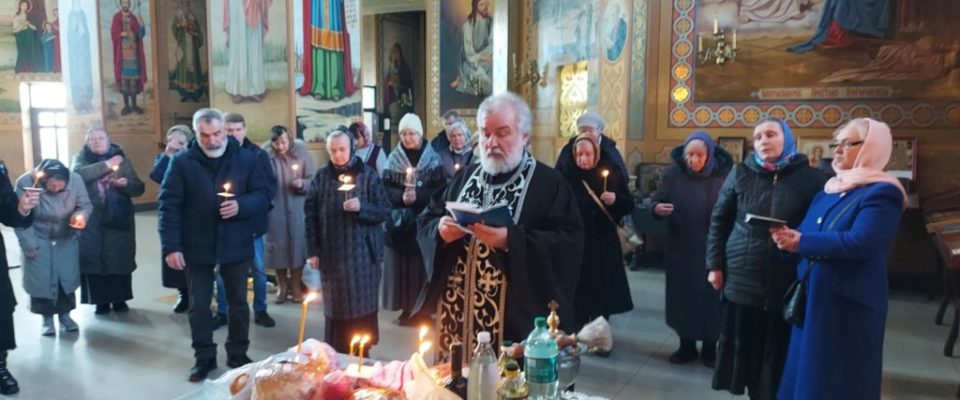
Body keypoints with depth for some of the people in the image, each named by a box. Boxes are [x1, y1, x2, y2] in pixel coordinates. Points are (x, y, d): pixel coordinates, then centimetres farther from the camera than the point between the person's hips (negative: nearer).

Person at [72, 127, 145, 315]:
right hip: (92, 222, 0)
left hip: (119, 220, 1)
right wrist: (106, 165, -21)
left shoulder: (121, 159, 8)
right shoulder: (81, 159, 7)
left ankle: (120, 299, 15)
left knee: (120, 259, 2)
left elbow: (139, 188, 5)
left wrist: (126, 183, -16)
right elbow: (77, 174, -17)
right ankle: (101, 301, 10)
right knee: (95, 259, -1)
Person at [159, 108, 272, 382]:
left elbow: (263, 194, -2)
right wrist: (171, 246, -13)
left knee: (238, 302, 13)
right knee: (199, 304, 11)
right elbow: (169, 205, -7)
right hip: (197, 247, 0)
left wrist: (241, 206, -23)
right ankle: (204, 357, 27)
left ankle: (238, 354, 30)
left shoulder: (247, 159, -2)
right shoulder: (182, 163, -4)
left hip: (236, 245, 1)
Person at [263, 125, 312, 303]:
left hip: (297, 208, 1)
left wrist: (302, 184, -18)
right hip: (274, 209, 0)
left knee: (297, 245, 7)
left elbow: (312, 180, 0)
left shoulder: (301, 153, -4)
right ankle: (282, 287, 24)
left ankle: (295, 287, 23)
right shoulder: (264, 156, -8)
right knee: (277, 246, 8)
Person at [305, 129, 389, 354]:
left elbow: (385, 210, -2)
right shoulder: (321, 177, 5)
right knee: (335, 306, 5)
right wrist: (312, 251, 0)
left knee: (362, 306, 4)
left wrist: (361, 207, -20)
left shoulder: (368, 175, 0)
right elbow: (311, 215, 5)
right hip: (332, 254, 1)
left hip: (362, 254, -1)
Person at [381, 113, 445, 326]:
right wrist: (401, 197, -17)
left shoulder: (432, 158, 2)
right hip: (399, 221, 2)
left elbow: (440, 189, -4)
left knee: (422, 264, -1)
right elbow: (384, 187, 1)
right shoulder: (393, 158, 7)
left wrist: (418, 196, -18)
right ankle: (406, 308, 13)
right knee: (401, 264, 2)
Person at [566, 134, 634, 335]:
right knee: (579, 293, 0)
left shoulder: (611, 175, 3)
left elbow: (629, 205, 5)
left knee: (602, 291, 7)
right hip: (578, 244, -1)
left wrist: (616, 200, -13)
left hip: (604, 244, 1)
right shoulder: (569, 178, -1)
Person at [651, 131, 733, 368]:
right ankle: (686, 345, 24)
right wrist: (656, 208, -24)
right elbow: (655, 201, -1)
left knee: (710, 298, 7)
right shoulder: (673, 174, -4)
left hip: (711, 250, -1)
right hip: (680, 249, 1)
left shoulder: (723, 175, -7)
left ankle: (709, 347, 24)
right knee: (682, 296, 8)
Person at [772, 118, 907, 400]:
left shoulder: (882, 194, -11)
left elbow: (859, 243, -26)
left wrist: (802, 242, -21)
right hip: (812, 295, 8)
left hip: (849, 300, -8)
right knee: (807, 371, 16)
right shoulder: (829, 190, 15)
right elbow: (806, 233, 10)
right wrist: (789, 236, -13)